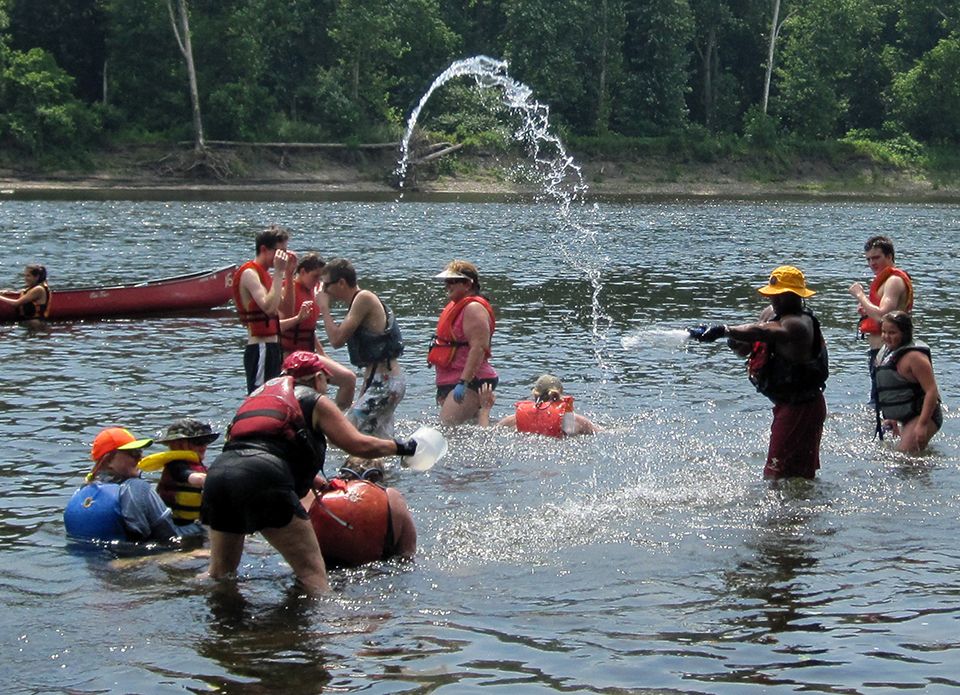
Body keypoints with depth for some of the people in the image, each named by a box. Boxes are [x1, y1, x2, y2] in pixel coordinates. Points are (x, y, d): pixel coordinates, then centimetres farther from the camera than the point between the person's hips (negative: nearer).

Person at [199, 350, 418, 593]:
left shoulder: (260, 393, 33)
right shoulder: (315, 401, 15)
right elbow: (358, 445, 10)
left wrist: (319, 482, 46)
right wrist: (400, 447, 27)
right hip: (262, 479, -6)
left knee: (219, 573, 20)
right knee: (311, 571, -3)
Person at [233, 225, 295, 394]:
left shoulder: (263, 273, 17)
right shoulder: (250, 273, -12)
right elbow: (269, 306, -27)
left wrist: (288, 275, 11)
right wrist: (279, 272, -22)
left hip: (271, 348, 10)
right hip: (260, 350, -10)